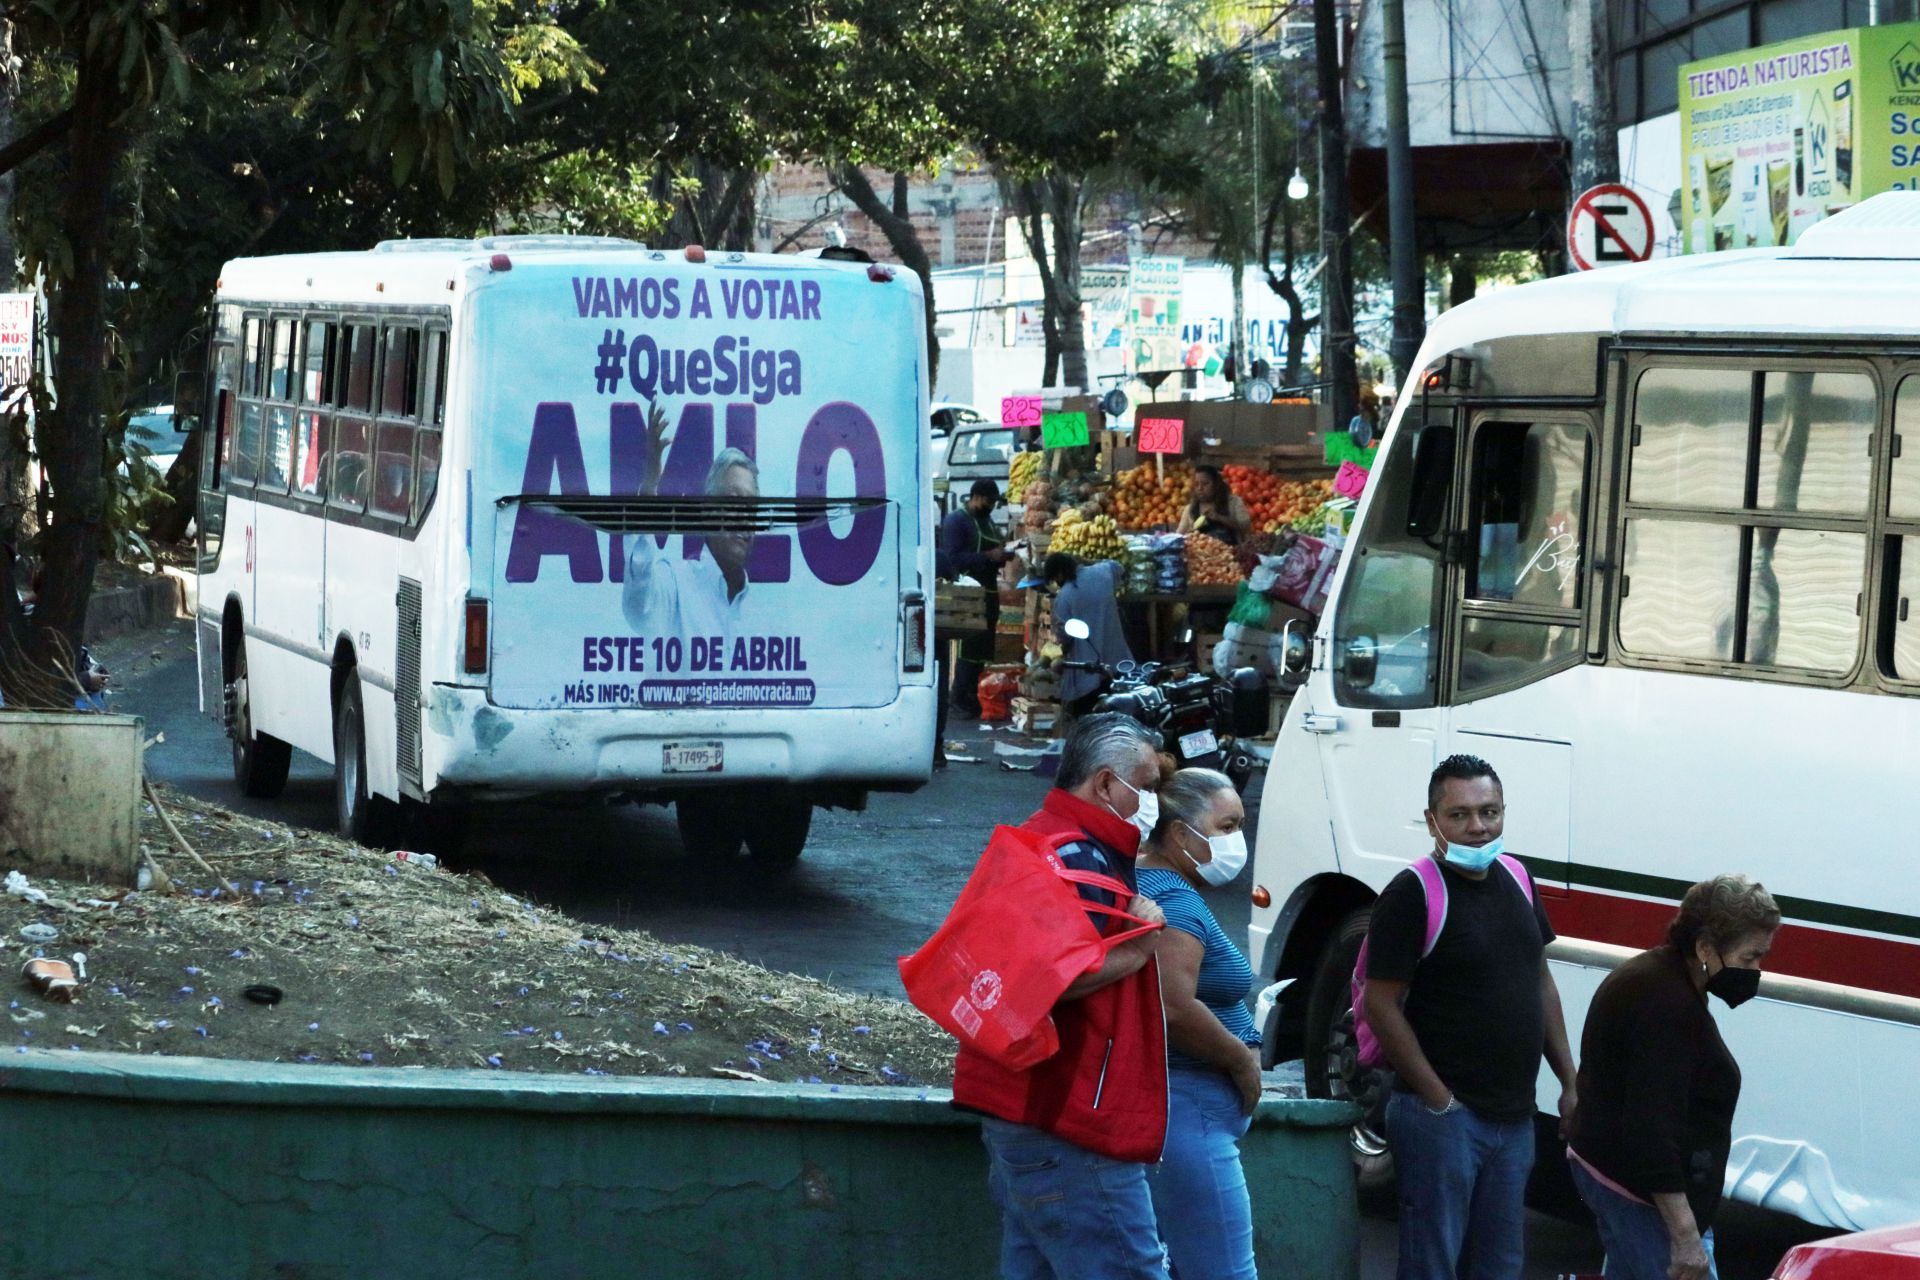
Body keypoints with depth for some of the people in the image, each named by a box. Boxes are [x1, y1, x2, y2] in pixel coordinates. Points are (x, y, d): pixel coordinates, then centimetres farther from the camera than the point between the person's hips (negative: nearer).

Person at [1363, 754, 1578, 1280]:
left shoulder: (1515, 879, 10)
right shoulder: (1412, 894, -13)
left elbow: (1541, 983, 18)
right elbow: (1381, 1005, -14)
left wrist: (1569, 1083, 13)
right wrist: (1437, 1098, -15)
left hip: (1513, 1116, 7)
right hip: (1443, 1114, -7)